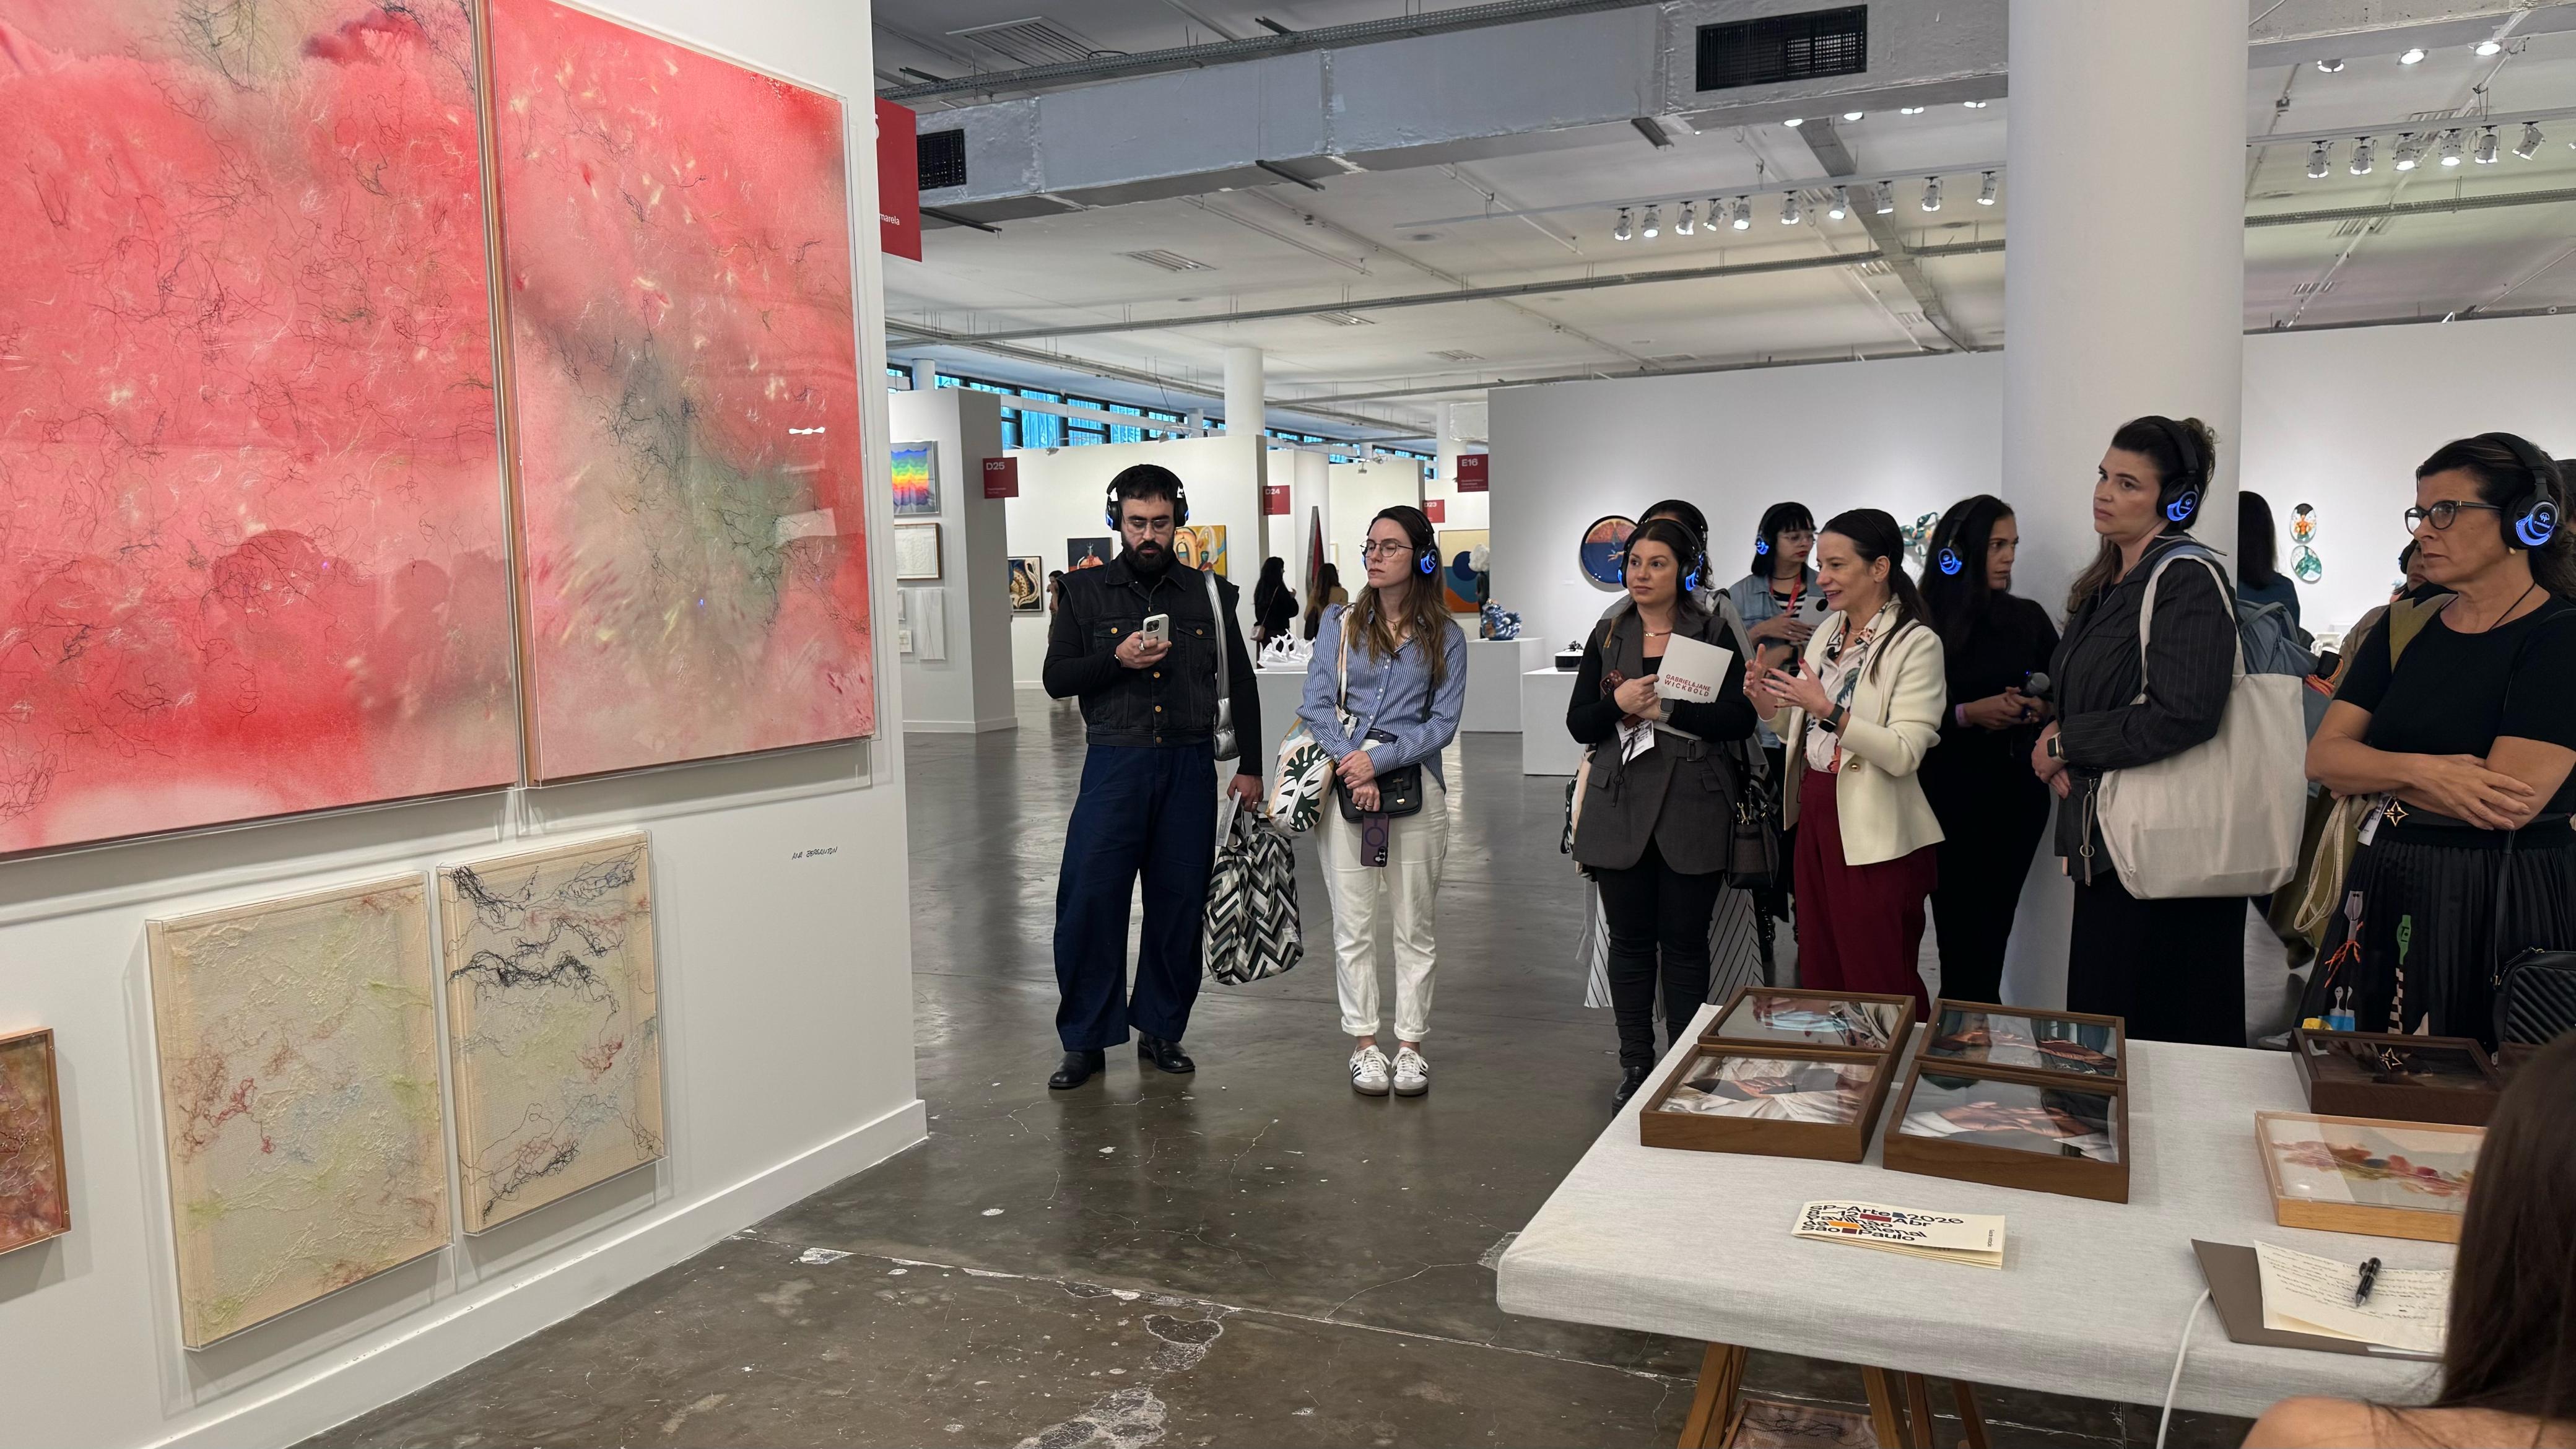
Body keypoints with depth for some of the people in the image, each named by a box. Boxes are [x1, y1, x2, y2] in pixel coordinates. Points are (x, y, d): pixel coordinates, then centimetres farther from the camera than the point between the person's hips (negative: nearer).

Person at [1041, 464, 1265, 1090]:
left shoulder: (1208, 593, 10)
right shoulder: (1085, 591, 7)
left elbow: (1241, 682, 14)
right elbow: (1056, 676, 5)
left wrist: (1250, 767, 10)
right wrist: (1117, 659, -12)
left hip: (1189, 763, 2)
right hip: (1115, 762, -1)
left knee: (1180, 899, 4)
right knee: (1089, 896, -6)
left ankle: (1161, 1029, 20)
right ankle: (1084, 1039, 7)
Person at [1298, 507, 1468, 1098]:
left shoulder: (1445, 638, 5)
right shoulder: (1341, 623, 8)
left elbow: (1442, 723, -2)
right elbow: (1316, 704, 1)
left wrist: (1380, 761, -14)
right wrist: (1350, 766, -13)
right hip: (1343, 781, 0)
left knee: (1415, 924, 5)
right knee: (1353, 923, 2)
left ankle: (1410, 1044, 16)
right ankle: (1364, 1044, 12)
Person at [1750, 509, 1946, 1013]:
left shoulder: (1916, 644, -11)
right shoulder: (1828, 631, 11)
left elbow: (1904, 754, -20)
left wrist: (1828, 711, -28)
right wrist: (1772, 706, -1)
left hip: (1874, 837, -7)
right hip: (1815, 815, 7)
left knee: (1880, 990, 1)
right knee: (1820, 978, 15)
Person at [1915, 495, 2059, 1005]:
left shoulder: (2029, 618, 6)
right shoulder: (1923, 625, -7)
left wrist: (2041, 709, -10)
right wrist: (1968, 714, -20)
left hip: (2018, 794, 4)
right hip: (1951, 797, -3)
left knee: (1994, 931, 8)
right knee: (1962, 938, -1)